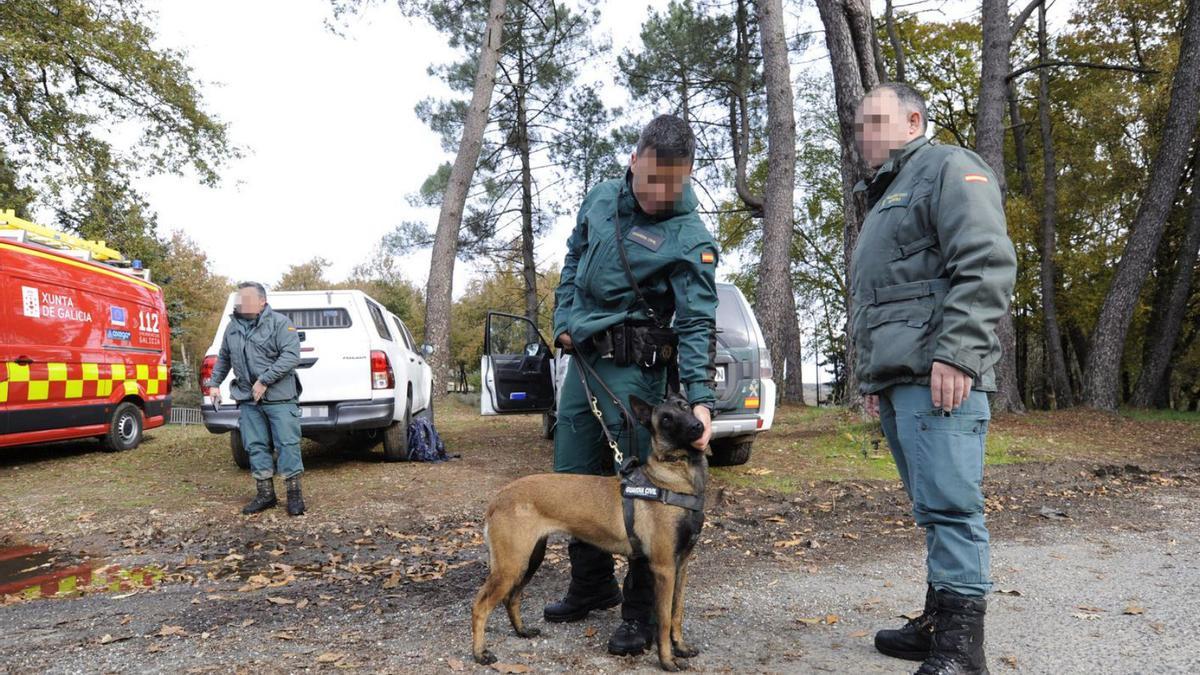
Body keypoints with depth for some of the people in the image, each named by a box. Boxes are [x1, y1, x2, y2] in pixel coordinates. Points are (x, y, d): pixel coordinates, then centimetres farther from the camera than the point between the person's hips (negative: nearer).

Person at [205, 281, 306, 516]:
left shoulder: (279, 323, -7)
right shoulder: (233, 327, 13)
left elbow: (291, 355, -17)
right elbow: (223, 359, 27)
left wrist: (264, 380, -19)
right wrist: (214, 383, 22)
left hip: (279, 397, -6)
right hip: (248, 400, 6)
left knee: (287, 443, -5)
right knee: (255, 446, 7)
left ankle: (294, 494, 5)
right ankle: (265, 493, 17)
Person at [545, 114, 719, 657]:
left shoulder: (690, 238, -13)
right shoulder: (600, 199, 6)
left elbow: (697, 324, -18)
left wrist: (700, 399, -30)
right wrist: (564, 320, 7)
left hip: (634, 368, -6)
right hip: (581, 359, 7)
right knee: (575, 478, 14)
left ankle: (643, 611, 9)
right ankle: (593, 585, 33)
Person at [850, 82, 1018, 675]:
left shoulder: (949, 169, 1)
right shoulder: (885, 197, 29)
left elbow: (987, 265, -14)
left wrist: (957, 355, -22)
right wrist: (872, 378, 24)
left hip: (938, 375, -9)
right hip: (897, 380, 9)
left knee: (949, 507, -11)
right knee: (931, 508, 12)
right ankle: (937, 623, 19)